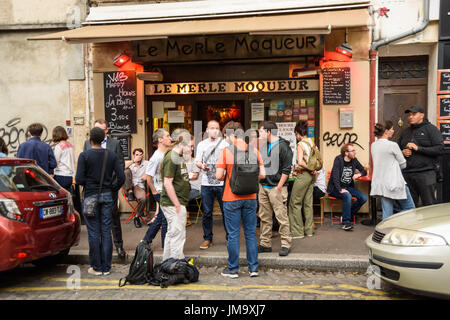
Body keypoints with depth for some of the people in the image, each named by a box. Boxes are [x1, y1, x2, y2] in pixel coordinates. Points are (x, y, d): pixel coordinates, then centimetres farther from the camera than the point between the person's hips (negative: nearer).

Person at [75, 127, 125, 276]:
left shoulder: (84, 155, -7)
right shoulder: (112, 155, 3)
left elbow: (79, 179, -11)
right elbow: (121, 177, -3)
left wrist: (88, 183, 10)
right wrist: (112, 189, 10)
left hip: (91, 196, -3)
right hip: (107, 196, 3)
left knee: (94, 233, 4)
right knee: (106, 232, 7)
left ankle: (96, 267, 10)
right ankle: (106, 267, 13)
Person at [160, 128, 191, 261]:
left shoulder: (179, 157, 15)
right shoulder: (171, 158, -17)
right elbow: (167, 183, -22)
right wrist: (177, 205, -22)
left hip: (176, 204, 10)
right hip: (173, 204, -10)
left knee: (171, 234, 17)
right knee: (178, 236, -5)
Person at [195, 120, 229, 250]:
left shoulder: (225, 143, 5)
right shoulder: (202, 144, 12)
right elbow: (197, 161, 10)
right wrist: (202, 166, -12)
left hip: (222, 182, -2)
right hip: (206, 183, 2)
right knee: (207, 212, 5)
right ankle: (207, 238, 17)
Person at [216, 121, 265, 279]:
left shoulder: (226, 151, -10)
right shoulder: (254, 151, 0)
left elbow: (219, 176, -12)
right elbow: (262, 174, 0)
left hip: (231, 199, -3)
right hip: (250, 198, 3)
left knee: (233, 234, 6)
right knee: (251, 233, 13)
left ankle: (233, 269, 16)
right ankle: (253, 268, 19)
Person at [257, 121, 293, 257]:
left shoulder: (283, 146, -9)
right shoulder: (264, 146, 15)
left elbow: (286, 169, -12)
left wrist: (279, 187, -14)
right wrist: (260, 183, 13)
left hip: (276, 187, -8)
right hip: (263, 187, 8)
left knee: (282, 217, -3)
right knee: (264, 217, 11)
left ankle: (286, 244, 7)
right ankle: (265, 244, 20)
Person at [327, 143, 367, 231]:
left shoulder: (354, 160, 5)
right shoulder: (338, 159, -12)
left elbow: (364, 171, 16)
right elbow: (335, 176, -21)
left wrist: (359, 174, -9)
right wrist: (340, 190, -32)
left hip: (348, 187, 6)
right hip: (336, 188, -6)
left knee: (363, 198, -14)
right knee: (348, 196, -34)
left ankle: (347, 215, 2)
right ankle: (346, 222, -25)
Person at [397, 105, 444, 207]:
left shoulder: (431, 129, 1)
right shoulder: (405, 132, 18)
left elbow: (440, 149, -9)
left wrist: (418, 148, -14)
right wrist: (402, 152, 2)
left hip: (425, 173, -5)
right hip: (407, 174, 5)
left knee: (430, 205, -4)